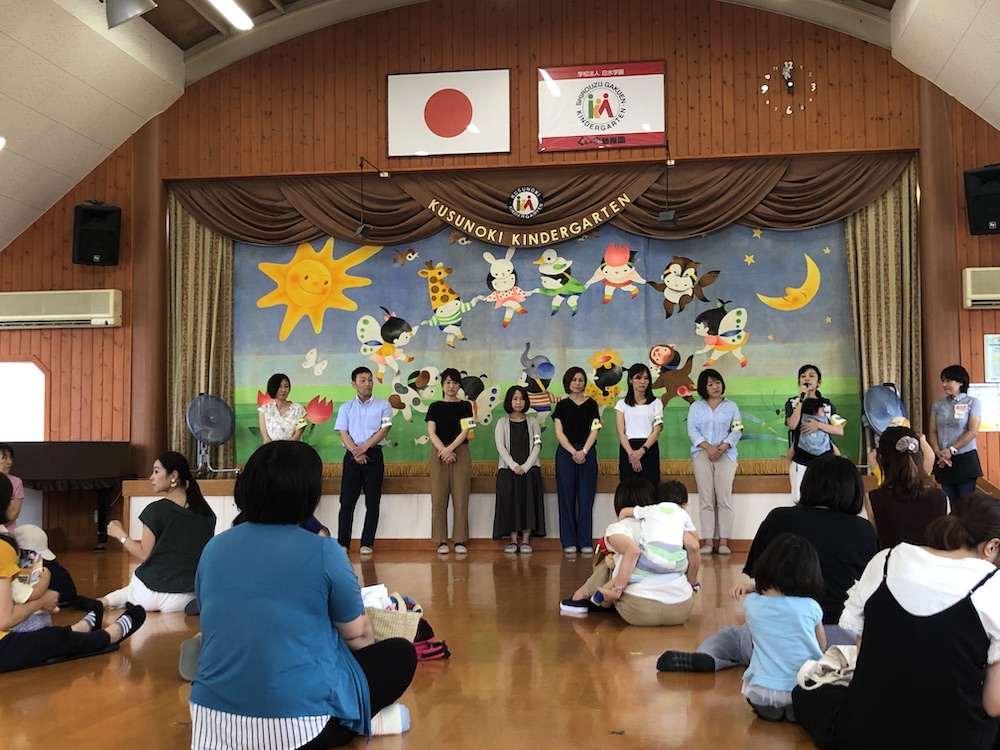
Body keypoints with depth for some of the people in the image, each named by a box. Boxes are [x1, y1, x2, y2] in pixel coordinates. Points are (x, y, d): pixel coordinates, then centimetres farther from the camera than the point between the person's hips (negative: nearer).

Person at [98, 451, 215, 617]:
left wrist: (120, 534, 8)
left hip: (151, 592, -3)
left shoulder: (156, 510, -12)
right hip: (188, 596, 3)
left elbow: (144, 555, -6)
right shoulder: (205, 512, 2)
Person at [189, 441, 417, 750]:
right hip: (297, 720, -5)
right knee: (401, 653, 16)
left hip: (214, 717, 6)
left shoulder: (214, 548, 5)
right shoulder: (322, 551, -9)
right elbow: (357, 634, 5)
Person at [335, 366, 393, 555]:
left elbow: (384, 430, -3)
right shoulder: (346, 408, 11)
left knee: (373, 502, 0)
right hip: (351, 456, 1)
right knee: (347, 501, -2)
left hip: (373, 455, -1)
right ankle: (343, 543, 2)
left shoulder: (383, 406, 7)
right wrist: (356, 452, -14)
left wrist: (365, 447, -15)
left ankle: (367, 543, 6)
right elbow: (343, 432, 1)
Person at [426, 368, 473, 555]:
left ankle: (460, 541, 1)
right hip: (438, 453, 1)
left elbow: (465, 431, -3)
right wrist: (443, 451, -14)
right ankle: (442, 541, 2)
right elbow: (431, 432, 0)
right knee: (439, 499, -2)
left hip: (460, 453, -1)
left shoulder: (465, 406, 7)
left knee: (461, 499, -3)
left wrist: (450, 449, -16)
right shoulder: (435, 407, 9)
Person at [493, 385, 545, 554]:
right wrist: (514, 466, -14)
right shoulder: (502, 423, 7)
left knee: (529, 502, -6)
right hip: (508, 470, -1)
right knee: (510, 502, -6)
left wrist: (525, 467, -12)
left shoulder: (532, 423, 11)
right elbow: (500, 447, -2)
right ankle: (513, 540, -2)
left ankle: (526, 540, -3)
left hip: (530, 469, 1)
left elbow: (537, 446, 1)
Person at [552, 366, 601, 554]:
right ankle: (569, 542, 4)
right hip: (565, 452, 0)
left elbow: (594, 431, 2)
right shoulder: (562, 405, 7)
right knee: (567, 498, 0)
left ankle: (585, 542, 3)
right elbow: (559, 433, 1)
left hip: (587, 453, 0)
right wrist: (573, 452, -10)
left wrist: (583, 451, -11)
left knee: (586, 498, -1)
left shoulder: (591, 404, 9)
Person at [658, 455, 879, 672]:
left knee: (730, 636, 30)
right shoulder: (865, 531, 1)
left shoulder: (778, 520, 3)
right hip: (840, 638, -2)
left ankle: (706, 655, -4)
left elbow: (750, 580, 10)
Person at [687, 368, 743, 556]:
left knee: (724, 498, -6)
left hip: (725, 455, 0)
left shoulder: (731, 407, 12)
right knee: (706, 499, -4)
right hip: (701, 454, 0)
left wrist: (723, 447, -12)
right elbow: (692, 430, 2)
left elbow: (737, 431, 4)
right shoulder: (696, 407, 12)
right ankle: (708, 541, -3)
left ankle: (724, 541, -5)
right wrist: (708, 447, -13)